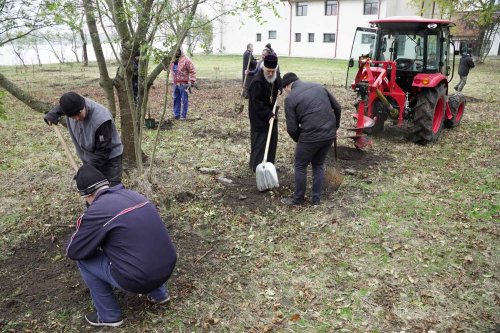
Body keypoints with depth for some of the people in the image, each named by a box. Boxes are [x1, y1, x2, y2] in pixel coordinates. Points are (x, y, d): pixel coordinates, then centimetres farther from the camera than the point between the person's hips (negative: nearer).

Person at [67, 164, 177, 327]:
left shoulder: (96, 211, -11)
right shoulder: (133, 194, 10)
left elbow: (73, 252, 1)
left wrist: (92, 241, 21)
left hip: (140, 280, -7)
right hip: (168, 267, 7)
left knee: (82, 260, 10)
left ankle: (109, 315, 21)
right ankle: (158, 293, 32)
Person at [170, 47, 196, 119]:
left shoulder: (186, 60, -8)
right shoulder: (173, 60, 12)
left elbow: (192, 71, -10)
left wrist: (192, 81, -15)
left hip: (183, 84, -6)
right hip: (175, 84, 7)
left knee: (184, 100, -1)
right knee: (176, 99, 12)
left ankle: (184, 115, 7)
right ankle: (176, 114, 21)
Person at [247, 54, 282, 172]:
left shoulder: (276, 75, -3)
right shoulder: (257, 82, -27)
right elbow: (257, 103, -24)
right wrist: (268, 115, -28)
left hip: (271, 112, 8)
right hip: (259, 116, -8)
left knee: (273, 138, 14)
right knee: (260, 140, -2)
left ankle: (269, 163, 28)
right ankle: (257, 166, 10)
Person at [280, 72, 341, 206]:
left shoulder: (290, 98, -3)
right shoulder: (319, 86, 12)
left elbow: (292, 128, -6)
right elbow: (337, 107, 16)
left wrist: (299, 140, 13)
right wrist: (335, 127, 27)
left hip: (311, 137, -6)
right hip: (329, 134, 6)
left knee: (300, 166, 14)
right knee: (318, 165, 22)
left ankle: (298, 199, 25)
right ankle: (317, 198, 28)